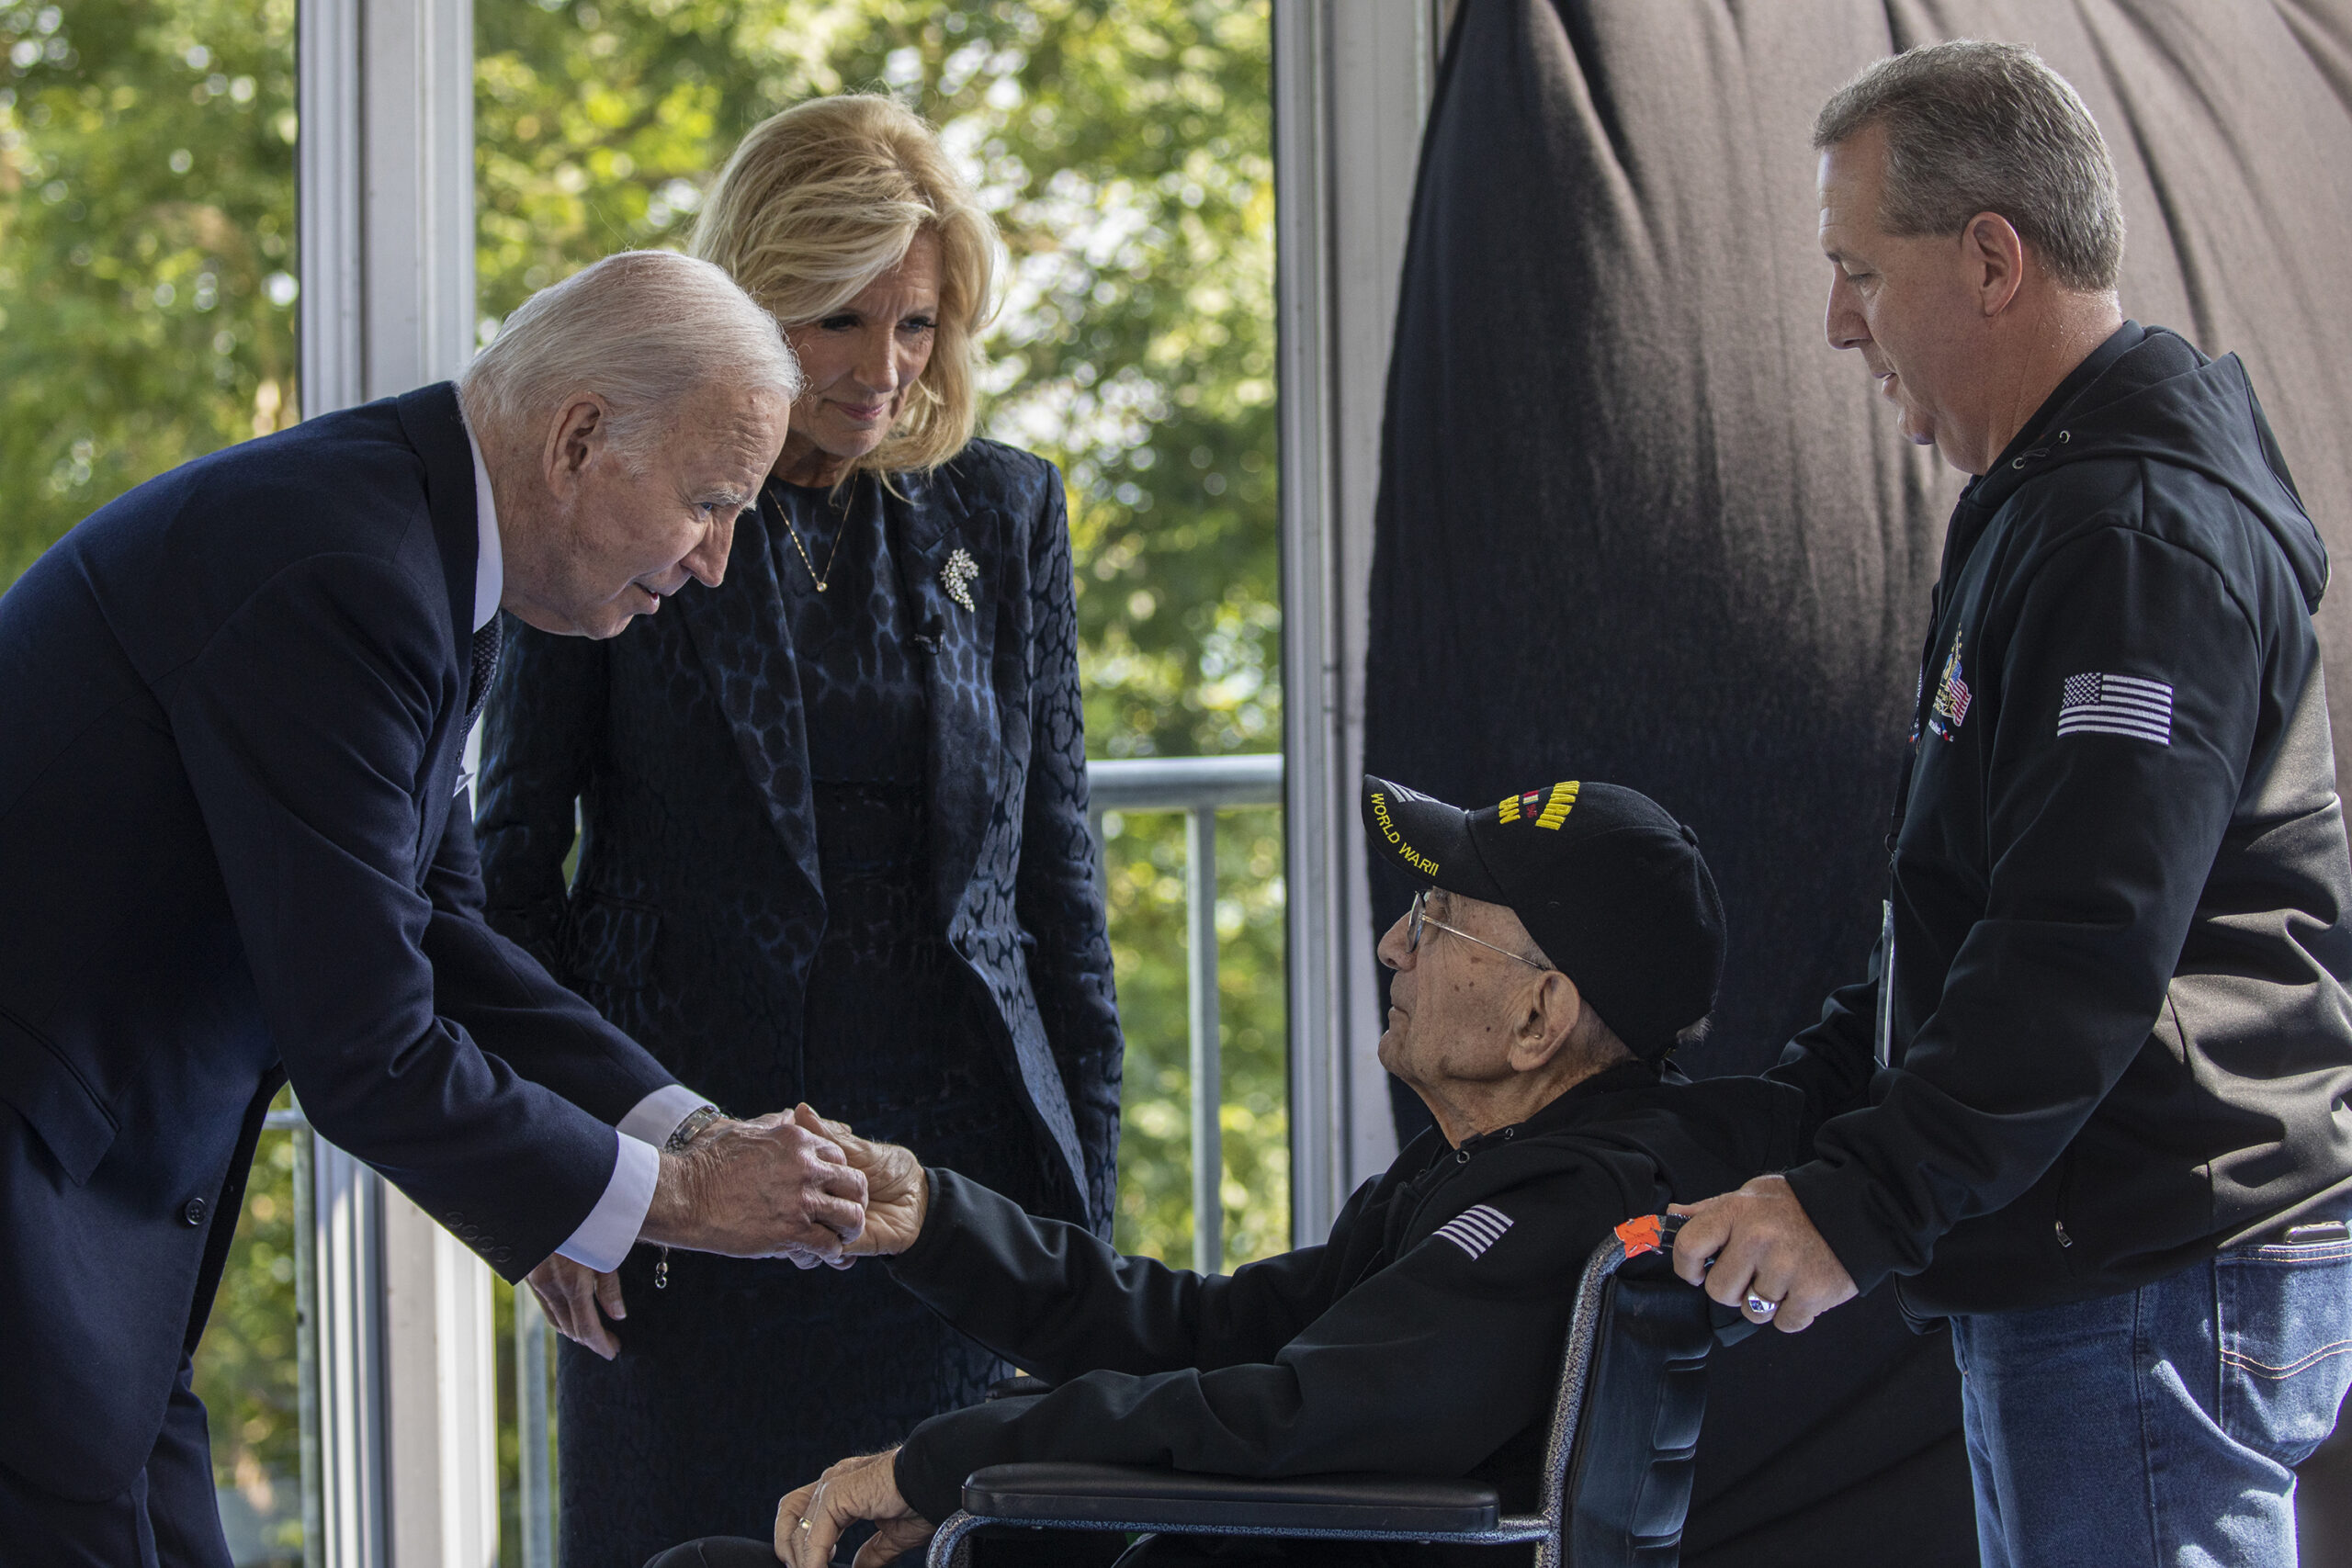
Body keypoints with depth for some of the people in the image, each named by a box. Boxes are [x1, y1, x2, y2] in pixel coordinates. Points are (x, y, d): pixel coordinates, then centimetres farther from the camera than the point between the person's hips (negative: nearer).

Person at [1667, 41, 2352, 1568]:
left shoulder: (2139, 537, -17)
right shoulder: (2049, 502, 19)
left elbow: (2087, 953, -25)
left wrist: (1861, 1206, -26)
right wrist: (1798, 1108, 20)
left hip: (2157, 1295, -11)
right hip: (2074, 1270, 11)